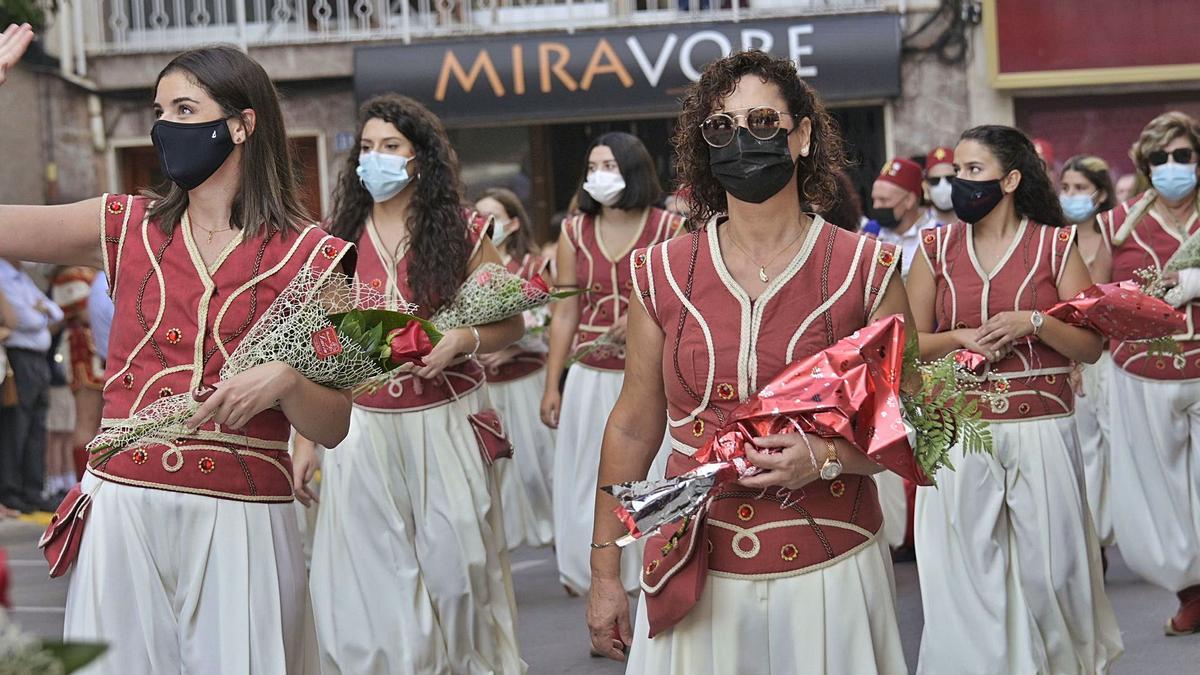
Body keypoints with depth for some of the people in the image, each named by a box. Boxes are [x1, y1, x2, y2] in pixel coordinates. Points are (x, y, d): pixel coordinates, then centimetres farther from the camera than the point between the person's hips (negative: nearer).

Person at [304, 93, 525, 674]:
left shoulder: (461, 232, 1)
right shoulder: (336, 239, 5)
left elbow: (510, 323, 6)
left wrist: (461, 341, -15)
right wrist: (304, 437, 2)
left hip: (444, 423, -1)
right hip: (361, 426, 1)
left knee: (452, 561, 2)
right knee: (371, 576, 2)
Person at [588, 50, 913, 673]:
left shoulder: (865, 270, -3)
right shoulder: (661, 274, 2)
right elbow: (633, 429, 9)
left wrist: (831, 456, -18)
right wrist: (605, 574, 9)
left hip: (829, 576, -1)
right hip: (696, 584, 1)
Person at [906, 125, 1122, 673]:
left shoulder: (1056, 246, 2)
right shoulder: (937, 248, 6)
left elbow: (1091, 346, 0)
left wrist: (1034, 323, -15)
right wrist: (961, 337, -10)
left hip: (1041, 429, -1)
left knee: (1047, 568, 2)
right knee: (969, 571, 2)